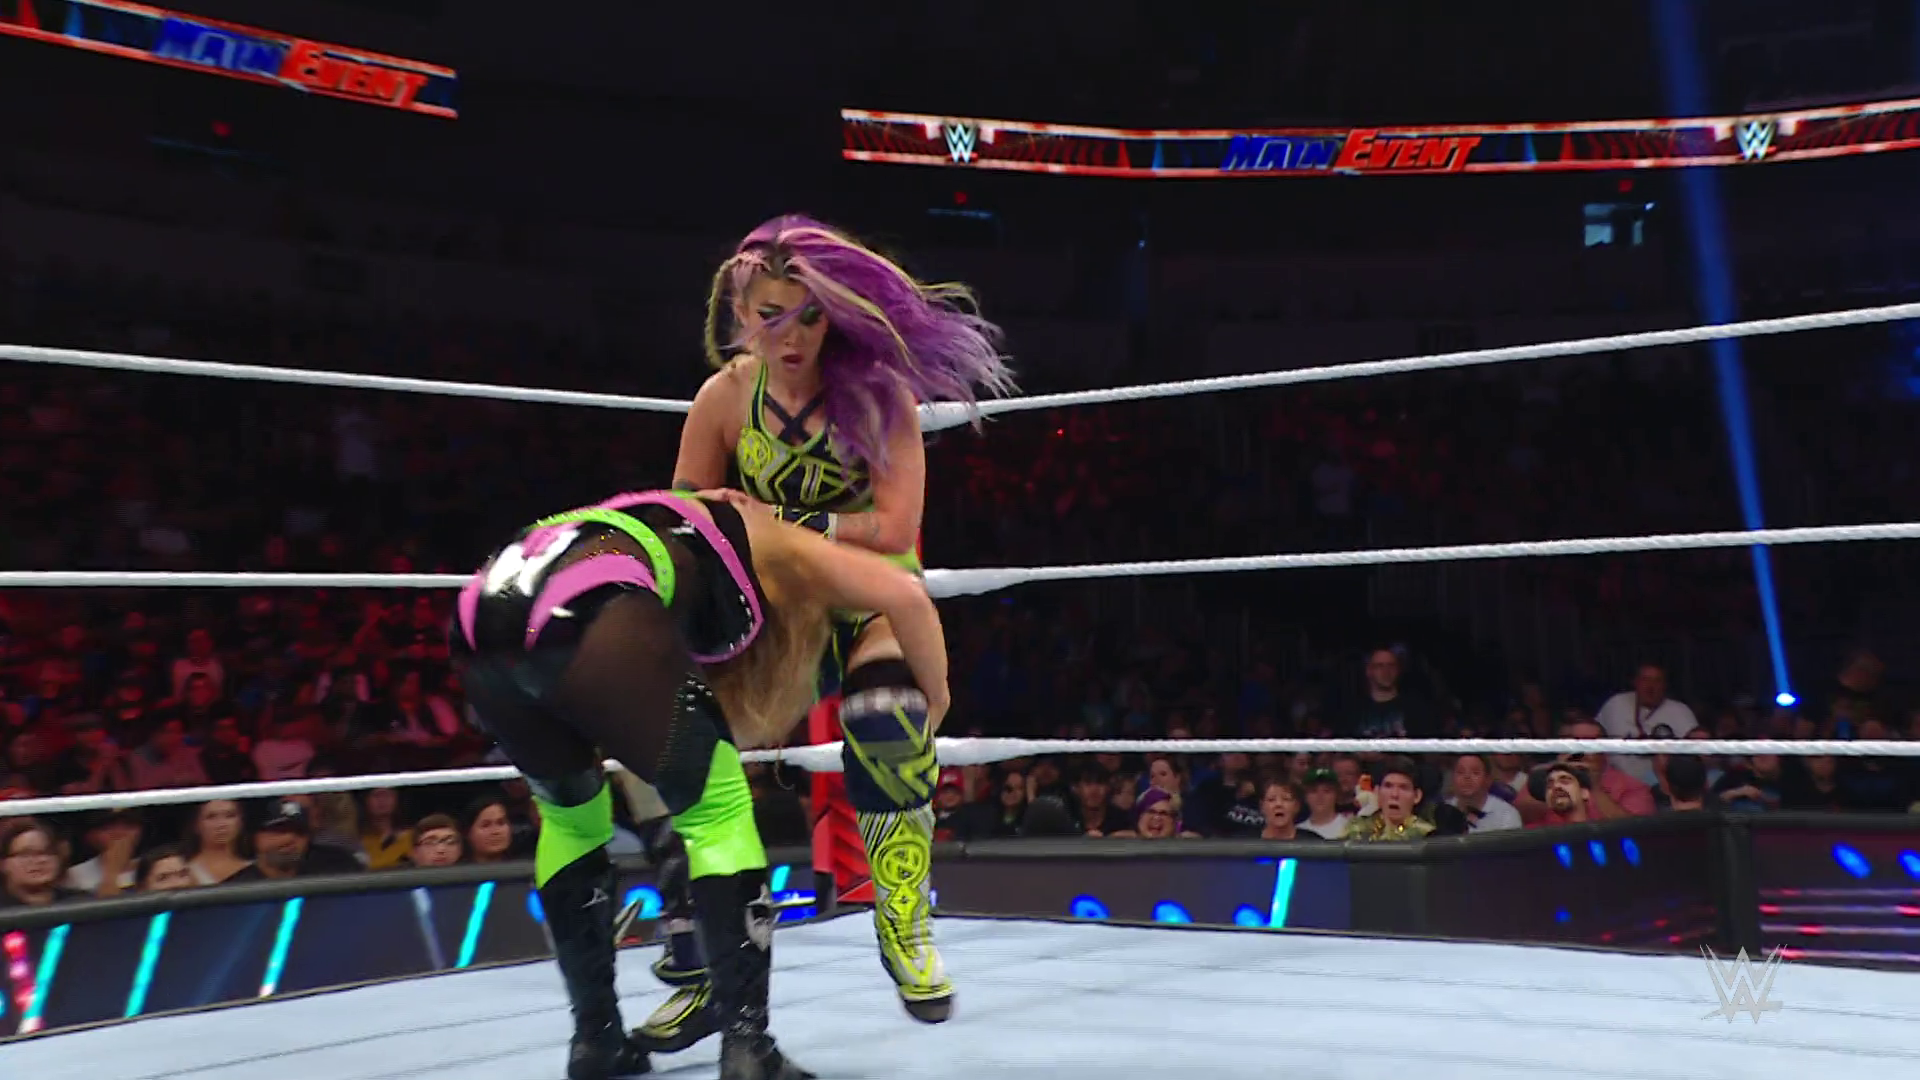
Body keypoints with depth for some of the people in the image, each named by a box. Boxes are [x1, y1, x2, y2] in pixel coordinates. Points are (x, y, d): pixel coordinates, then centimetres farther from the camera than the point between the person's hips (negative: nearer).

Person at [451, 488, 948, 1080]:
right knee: (719, 810, 11)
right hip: (589, 618, -7)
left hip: (480, 623, 7)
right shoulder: (770, 543, 27)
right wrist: (932, 700, 28)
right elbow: (905, 595, 16)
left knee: (569, 814, 29)